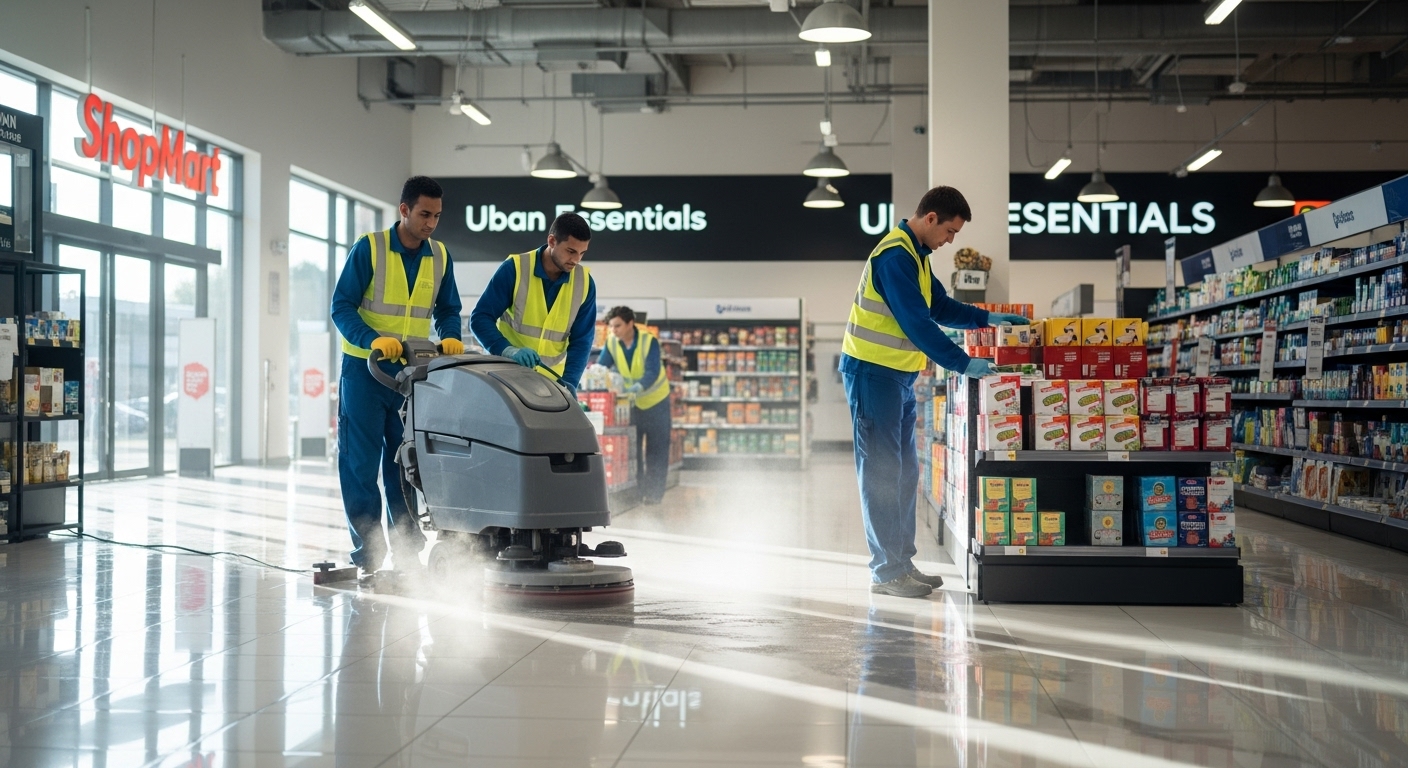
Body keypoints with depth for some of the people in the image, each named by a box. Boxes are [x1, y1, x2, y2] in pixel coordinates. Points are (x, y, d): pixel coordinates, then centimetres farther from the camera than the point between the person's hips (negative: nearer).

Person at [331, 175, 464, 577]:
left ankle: (407, 552, 11)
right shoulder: (368, 249, -7)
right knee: (360, 464, -2)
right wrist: (373, 341, -24)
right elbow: (342, 306, -9)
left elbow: (448, 311, 13)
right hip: (365, 370, -3)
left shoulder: (440, 256, 6)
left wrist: (450, 338, -8)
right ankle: (367, 551, 5)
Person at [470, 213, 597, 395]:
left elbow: (581, 340, -3)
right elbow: (480, 318, -13)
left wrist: (568, 382, -19)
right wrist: (507, 350, -31)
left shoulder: (584, 282, -5)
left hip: (551, 380, 3)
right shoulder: (514, 269, -13)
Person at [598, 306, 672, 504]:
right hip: (631, 402, 4)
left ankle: (654, 493, 8)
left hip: (656, 401, -3)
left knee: (656, 450, 1)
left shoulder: (649, 341, -24)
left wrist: (639, 387, -51)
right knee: (631, 449, 5)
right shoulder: (611, 343, -12)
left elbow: (653, 372, -33)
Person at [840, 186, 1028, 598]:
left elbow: (940, 306, 23)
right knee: (882, 472, -7)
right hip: (873, 373, -10)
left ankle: (901, 563, 17)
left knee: (904, 472, 12)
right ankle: (887, 572, -3)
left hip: (898, 375, 10)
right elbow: (916, 323, -22)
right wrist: (963, 363, -20)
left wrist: (987, 318, 12)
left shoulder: (915, 255, 15)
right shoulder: (894, 255, -18)